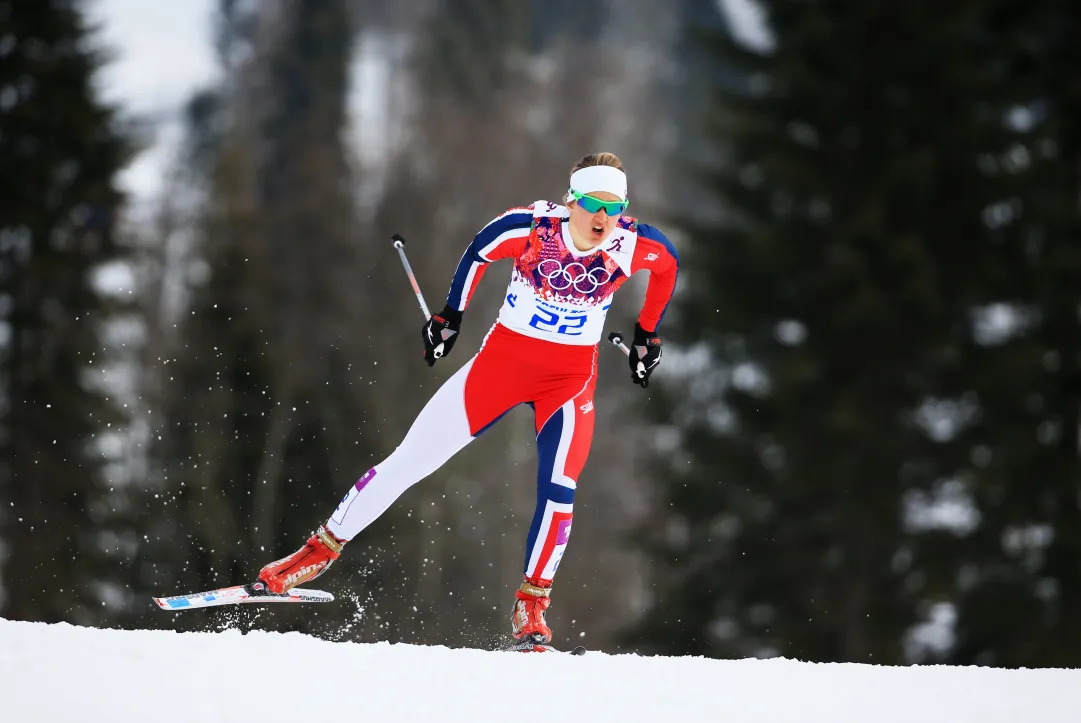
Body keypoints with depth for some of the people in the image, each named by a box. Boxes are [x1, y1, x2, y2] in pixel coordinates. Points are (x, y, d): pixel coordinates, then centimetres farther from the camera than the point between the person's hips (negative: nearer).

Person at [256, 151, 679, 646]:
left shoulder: (634, 244, -17)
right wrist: (451, 316, 6)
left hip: (571, 377, 1)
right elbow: (479, 253, -2)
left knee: (558, 488, -18)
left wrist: (648, 336, 13)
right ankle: (323, 548, 12)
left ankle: (530, 607, -1)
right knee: (410, 460, -1)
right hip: (503, 358, -1)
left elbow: (669, 265, 6)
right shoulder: (531, 227, -22)